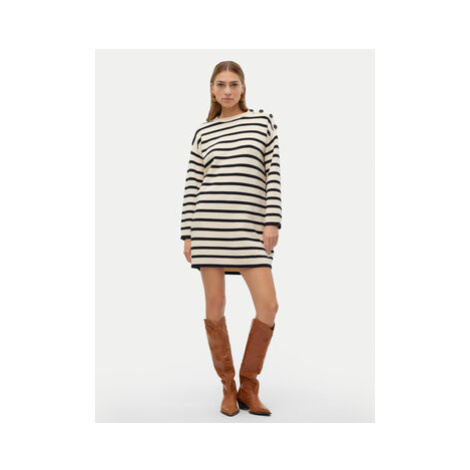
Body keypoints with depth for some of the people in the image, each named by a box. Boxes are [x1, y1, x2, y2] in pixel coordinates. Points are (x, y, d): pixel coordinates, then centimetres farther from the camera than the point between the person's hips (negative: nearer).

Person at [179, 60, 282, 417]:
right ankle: (228, 389, 17)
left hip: (250, 226, 0)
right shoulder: (203, 133, 13)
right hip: (209, 221, 0)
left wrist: (273, 222, -7)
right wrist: (188, 234, 4)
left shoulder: (263, 121, 11)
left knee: (268, 306, -10)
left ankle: (248, 387, 9)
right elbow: (193, 185, 11)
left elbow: (274, 173, 3)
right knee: (215, 305, 0)